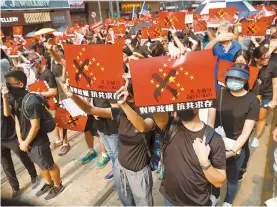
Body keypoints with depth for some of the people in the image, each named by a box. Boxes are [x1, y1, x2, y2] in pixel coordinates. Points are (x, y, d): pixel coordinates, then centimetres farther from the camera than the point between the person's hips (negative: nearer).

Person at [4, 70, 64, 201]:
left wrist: (25, 143, -12)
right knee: (41, 165, 25)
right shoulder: (15, 100, -1)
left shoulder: (31, 101, -27)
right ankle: (48, 183, 47)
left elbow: (35, 127, -23)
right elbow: (17, 121, 7)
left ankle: (58, 186, 34)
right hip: (27, 141, 8)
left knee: (49, 166, 12)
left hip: (38, 142, -8)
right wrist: (20, 140, 0)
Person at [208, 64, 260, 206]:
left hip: (237, 147, -2)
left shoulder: (252, 101, -13)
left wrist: (232, 151, -24)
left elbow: (246, 131, -15)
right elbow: (210, 120, -8)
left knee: (232, 177, 18)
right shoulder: (220, 94, -7)